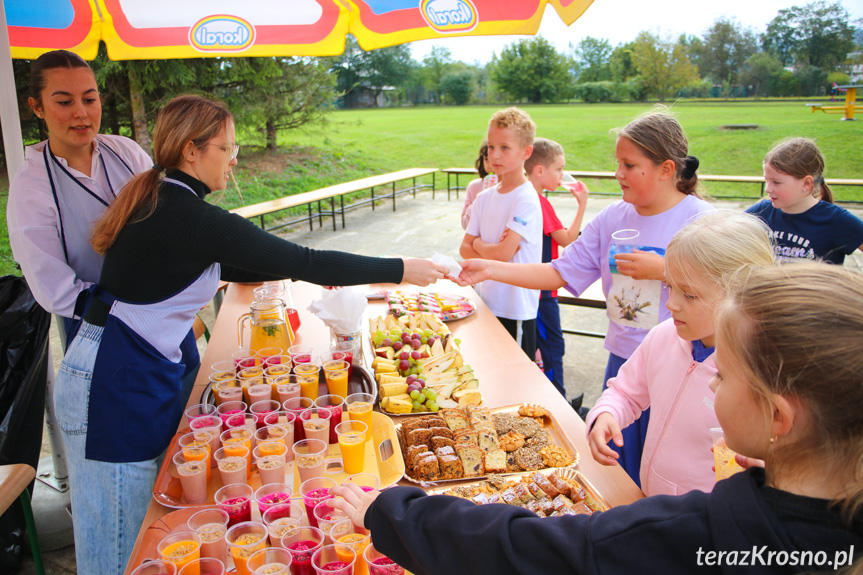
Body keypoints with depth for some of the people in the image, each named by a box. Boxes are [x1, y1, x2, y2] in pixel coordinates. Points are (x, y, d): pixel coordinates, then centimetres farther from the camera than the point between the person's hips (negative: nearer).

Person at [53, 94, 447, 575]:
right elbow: (303, 261, -21)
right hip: (116, 383, -9)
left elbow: (225, 267, 21)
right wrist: (401, 270, -13)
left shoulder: (162, 203, 8)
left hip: (140, 374, 9)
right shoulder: (192, 219, -21)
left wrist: (303, 269, 15)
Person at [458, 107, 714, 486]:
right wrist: (489, 270, -6)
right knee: (616, 467, 19)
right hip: (621, 360, 5)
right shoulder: (613, 218, 2)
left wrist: (663, 269, -22)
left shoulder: (701, 220, -12)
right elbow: (559, 273, 2)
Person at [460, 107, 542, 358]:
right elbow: (465, 249, 6)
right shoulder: (484, 198, 7)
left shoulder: (526, 200, -16)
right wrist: (492, 250, -13)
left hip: (517, 311, -7)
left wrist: (478, 243, -4)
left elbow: (503, 254, -24)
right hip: (488, 303, 7)